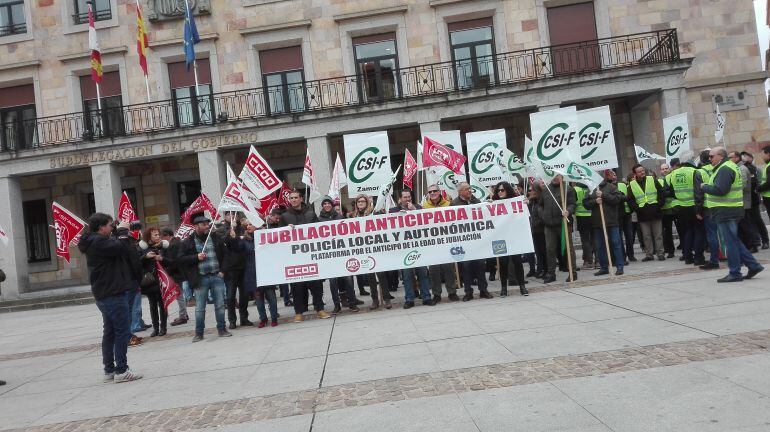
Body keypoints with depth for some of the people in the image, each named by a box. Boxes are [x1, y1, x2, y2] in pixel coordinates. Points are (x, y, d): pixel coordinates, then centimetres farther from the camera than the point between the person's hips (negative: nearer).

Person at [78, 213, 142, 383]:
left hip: (105, 294, 11)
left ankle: (109, 370, 20)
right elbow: (123, 248, -24)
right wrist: (122, 232, -9)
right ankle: (121, 370, -3)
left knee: (110, 332, 14)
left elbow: (122, 251, 15)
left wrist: (120, 234, 4)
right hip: (113, 293, -11)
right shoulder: (98, 242, -16)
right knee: (122, 331, -6)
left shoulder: (95, 242, 15)